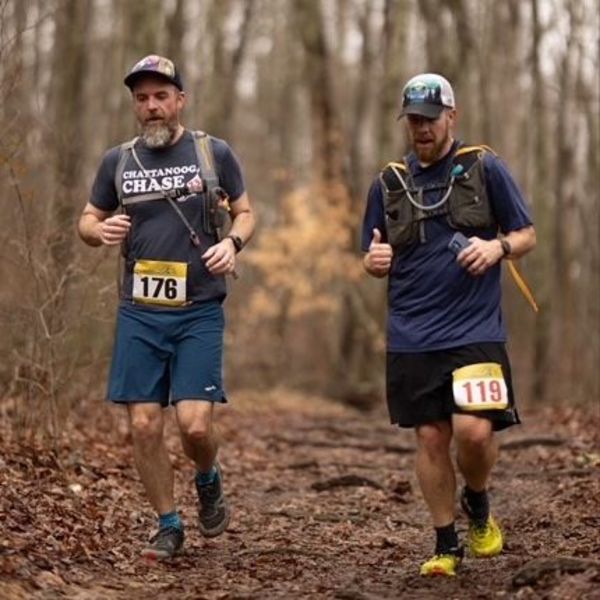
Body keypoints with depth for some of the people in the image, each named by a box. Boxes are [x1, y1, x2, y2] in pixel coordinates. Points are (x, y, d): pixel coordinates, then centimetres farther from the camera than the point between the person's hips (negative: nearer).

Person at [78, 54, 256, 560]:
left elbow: (245, 212, 11)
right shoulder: (118, 161, 7)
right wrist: (102, 230, -8)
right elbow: (87, 220, 16)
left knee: (195, 424, -11)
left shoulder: (213, 153, 2)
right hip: (139, 314, 2)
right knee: (144, 426, 0)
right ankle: (169, 526, 18)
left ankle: (208, 481, 23)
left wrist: (233, 243, -11)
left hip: (199, 313, -2)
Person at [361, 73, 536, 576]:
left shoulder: (485, 168, 2)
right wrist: (374, 261, -7)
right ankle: (446, 545, 19)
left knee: (474, 431, -15)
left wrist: (498, 246, -16)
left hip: (475, 331, -3)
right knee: (431, 439, 5)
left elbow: (527, 235, 6)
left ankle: (478, 505, 17)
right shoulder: (389, 183, 11)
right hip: (411, 339, 3)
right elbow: (375, 263, 17)